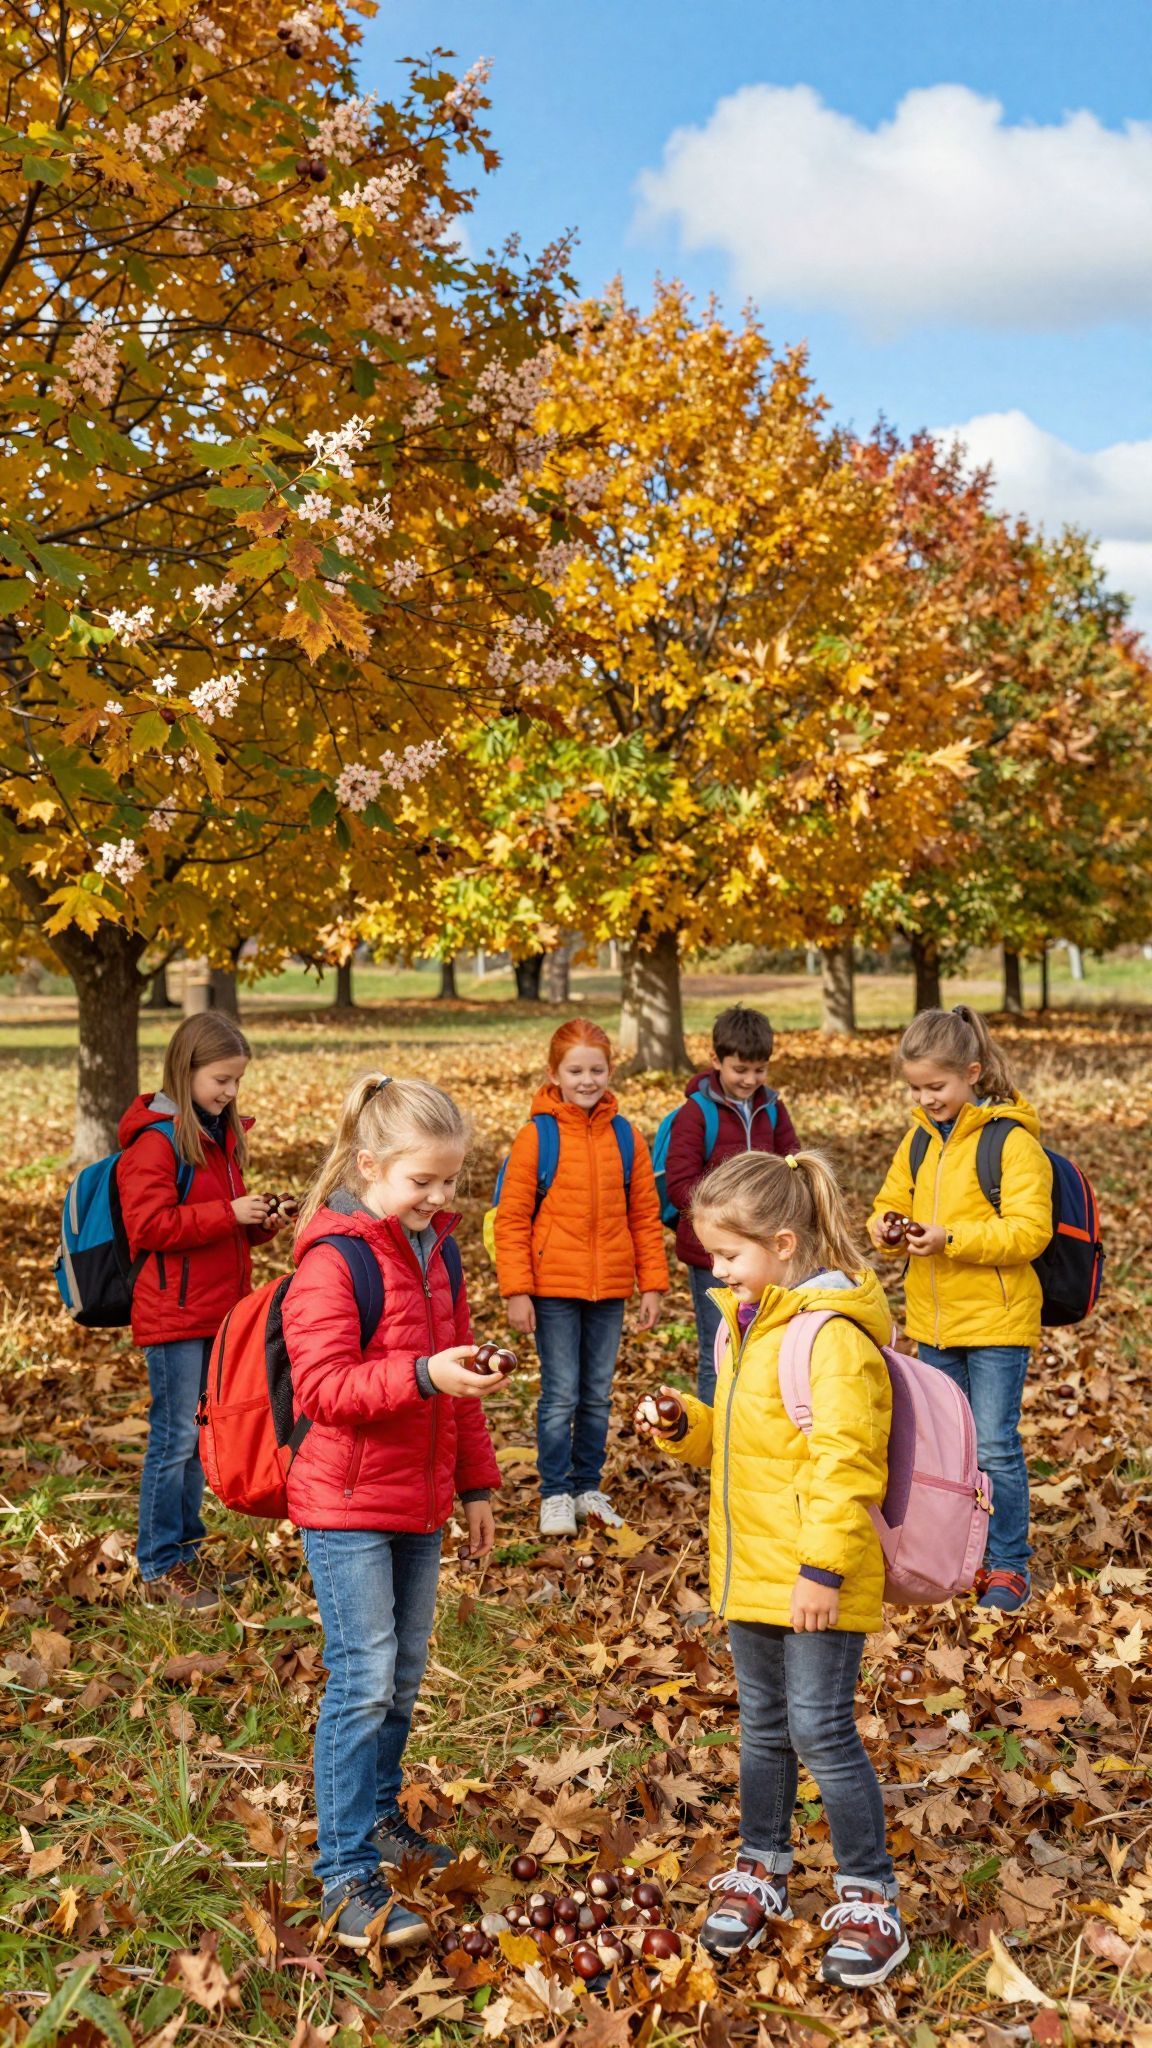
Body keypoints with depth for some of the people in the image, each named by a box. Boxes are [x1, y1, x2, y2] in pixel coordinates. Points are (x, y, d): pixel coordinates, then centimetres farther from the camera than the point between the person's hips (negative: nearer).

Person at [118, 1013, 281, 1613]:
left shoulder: (222, 1134, 14)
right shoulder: (155, 1140, -13)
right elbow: (148, 1225, -20)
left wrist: (260, 1220, 3)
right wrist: (228, 1214, -22)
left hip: (218, 1312, 8)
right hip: (173, 1315, -8)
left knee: (200, 1438, 15)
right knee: (174, 1438, -3)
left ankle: (185, 1554, 26)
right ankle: (158, 1571, 8)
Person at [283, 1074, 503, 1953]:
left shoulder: (434, 1246, 9)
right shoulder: (333, 1258, -16)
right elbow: (321, 1385, -23)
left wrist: (476, 1483, 18)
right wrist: (422, 1376, -35)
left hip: (420, 1501, 8)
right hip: (347, 1504, -8)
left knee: (405, 1672, 16)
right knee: (364, 1680, -8)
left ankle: (379, 1816, 34)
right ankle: (348, 1878, 1)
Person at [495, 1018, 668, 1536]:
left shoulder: (625, 1137, 4)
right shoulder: (536, 1136, -6)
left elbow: (646, 1216, 9)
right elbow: (511, 1219, -6)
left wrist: (652, 1284, 5)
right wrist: (516, 1291, -11)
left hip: (610, 1289, 3)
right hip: (553, 1289, -3)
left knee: (598, 1396, 12)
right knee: (561, 1395, 1)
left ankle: (588, 1488, 26)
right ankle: (555, 1496, 15)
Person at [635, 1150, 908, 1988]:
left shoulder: (832, 1331, -21)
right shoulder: (746, 1321, 9)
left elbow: (846, 1461, -24)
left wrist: (823, 1566, -23)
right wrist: (683, 1426, 2)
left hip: (816, 1581, -8)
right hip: (751, 1572, 8)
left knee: (822, 1731, -1)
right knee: (764, 1728, 19)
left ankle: (871, 1896, 15)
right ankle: (762, 1872, 34)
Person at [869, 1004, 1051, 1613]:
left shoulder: (1012, 1140, -14)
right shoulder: (919, 1139, 7)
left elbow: (1029, 1231, -20)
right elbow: (894, 1201, 15)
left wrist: (951, 1239, -27)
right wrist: (886, 1227, -8)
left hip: (997, 1320, -7)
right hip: (933, 1322, 7)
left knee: (994, 1447, -2)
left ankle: (1009, 1565, 13)